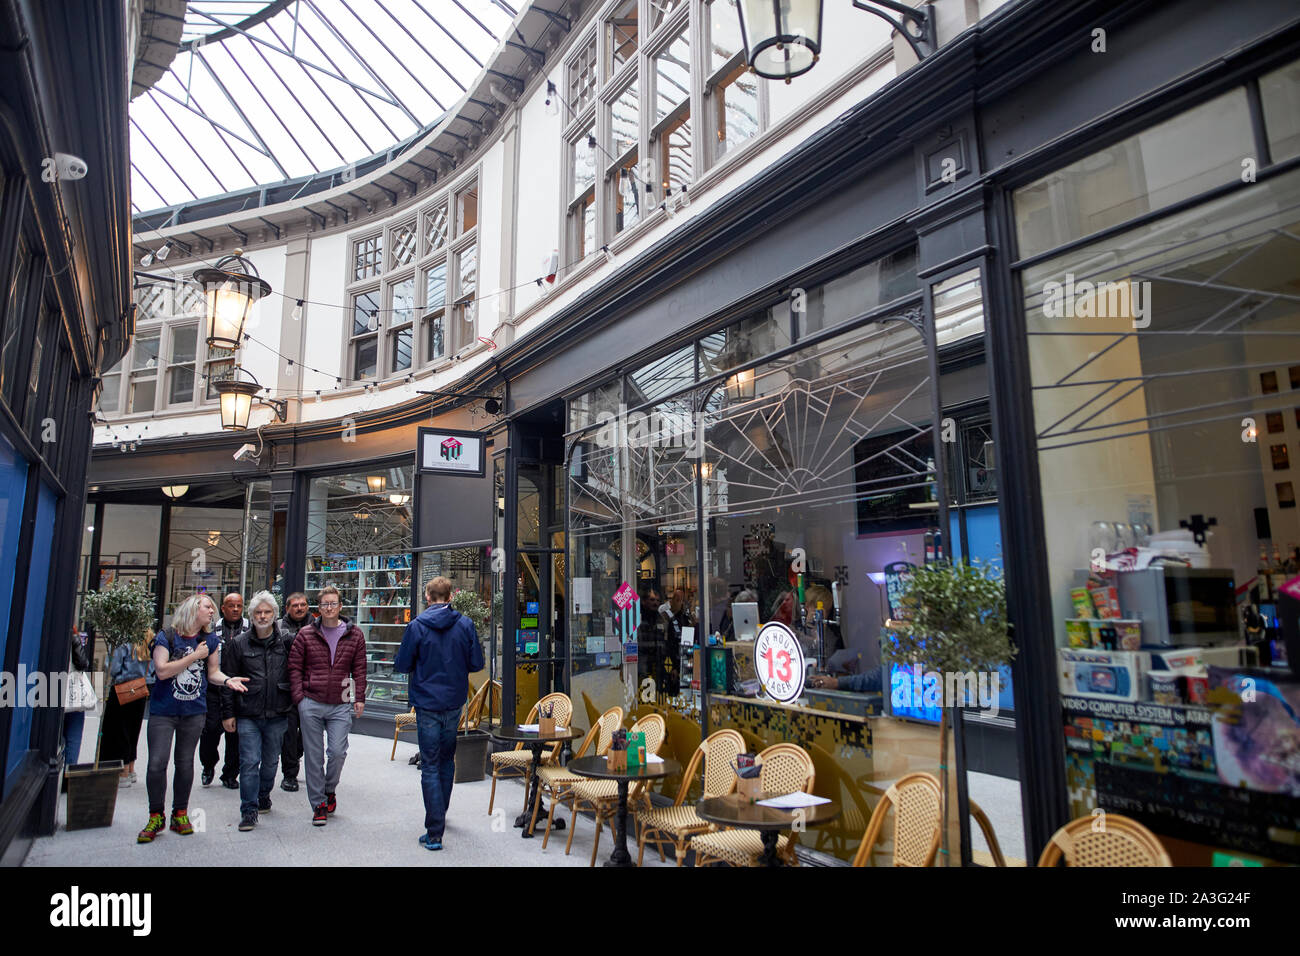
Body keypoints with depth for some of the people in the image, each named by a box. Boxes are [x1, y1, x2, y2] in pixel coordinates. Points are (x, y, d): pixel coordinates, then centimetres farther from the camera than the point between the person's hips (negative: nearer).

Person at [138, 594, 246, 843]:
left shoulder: (210, 641, 5)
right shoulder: (166, 637, -8)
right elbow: (162, 671, -18)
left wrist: (227, 680, -11)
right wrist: (195, 656, -19)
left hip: (194, 711, 3)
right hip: (164, 710, -3)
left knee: (185, 763, 10)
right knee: (157, 763, -5)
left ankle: (180, 814, 24)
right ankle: (156, 817, 13)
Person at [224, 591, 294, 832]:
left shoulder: (287, 640, 0)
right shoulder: (238, 643, 1)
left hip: (277, 715, 1)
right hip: (248, 715, -1)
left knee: (271, 761, 14)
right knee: (249, 762, -5)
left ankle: (263, 796, 36)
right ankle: (249, 810, 5)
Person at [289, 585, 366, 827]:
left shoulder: (354, 635, 5)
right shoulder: (306, 634, 3)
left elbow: (359, 669, 7)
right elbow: (294, 667, 4)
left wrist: (359, 698, 1)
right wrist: (299, 697, -4)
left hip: (341, 706, 0)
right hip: (311, 704, 0)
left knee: (338, 752, -5)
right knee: (313, 756, 5)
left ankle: (329, 789, 24)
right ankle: (319, 804, 18)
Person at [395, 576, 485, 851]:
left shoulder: (417, 626, -10)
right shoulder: (465, 624, -5)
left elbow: (402, 666, -4)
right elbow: (476, 663, -1)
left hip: (427, 704, -3)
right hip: (454, 703, 3)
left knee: (430, 767, 2)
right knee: (447, 760, 21)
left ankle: (434, 833, 2)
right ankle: (440, 813, 37)